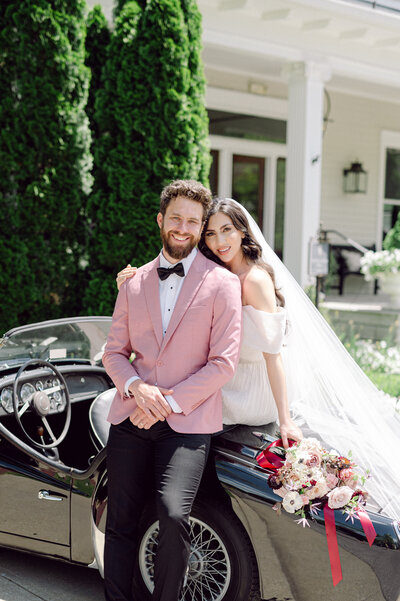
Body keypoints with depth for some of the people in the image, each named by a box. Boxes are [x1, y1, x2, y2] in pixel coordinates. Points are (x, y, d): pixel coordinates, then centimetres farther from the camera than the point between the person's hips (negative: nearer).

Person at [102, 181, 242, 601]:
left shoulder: (222, 283, 0)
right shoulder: (134, 284, 14)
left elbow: (224, 362, -5)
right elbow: (114, 352, 13)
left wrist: (169, 402, -12)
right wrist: (136, 386, -8)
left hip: (187, 422, -4)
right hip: (131, 418, 4)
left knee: (173, 515, -20)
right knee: (120, 523, 5)